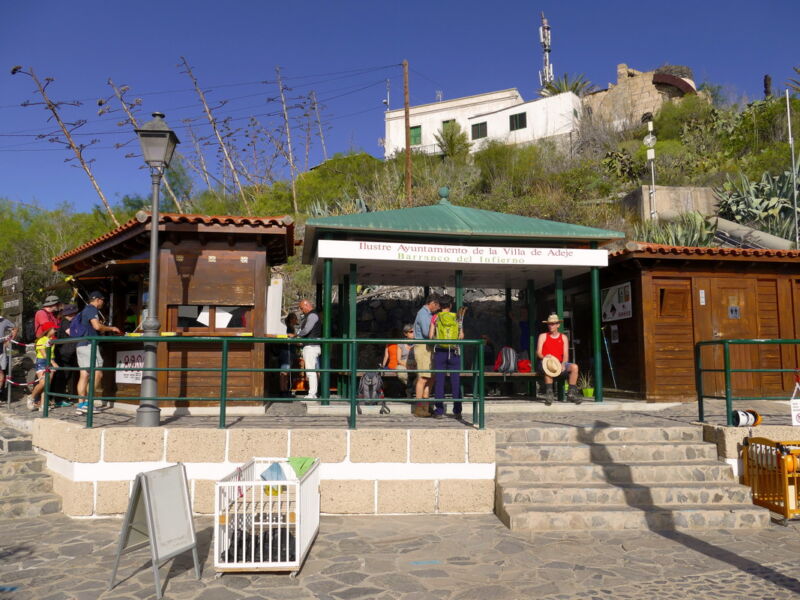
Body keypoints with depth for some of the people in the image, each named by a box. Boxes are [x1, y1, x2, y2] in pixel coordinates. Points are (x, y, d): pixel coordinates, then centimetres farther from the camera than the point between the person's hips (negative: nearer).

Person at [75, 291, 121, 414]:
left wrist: (104, 329, 23)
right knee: (97, 373, -9)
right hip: (89, 344, -10)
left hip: (81, 345, 10)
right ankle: (87, 402, -13)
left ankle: (81, 404, 2)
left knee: (84, 375, 5)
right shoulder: (92, 309, -6)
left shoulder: (85, 310, 24)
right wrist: (111, 328, -5)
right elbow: (97, 326, -17)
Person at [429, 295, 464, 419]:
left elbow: (430, 336, -4)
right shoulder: (456, 317, 2)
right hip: (454, 352, 1)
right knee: (455, 381, 5)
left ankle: (439, 410, 2)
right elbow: (461, 336, 0)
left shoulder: (435, 317, 0)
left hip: (440, 351, -1)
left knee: (440, 381, 3)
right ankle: (457, 411, 6)